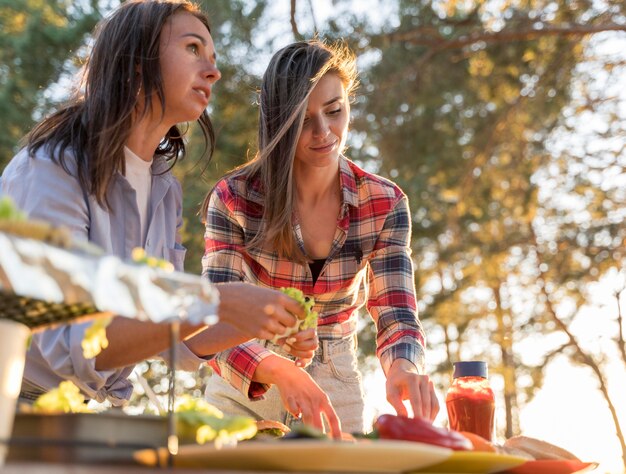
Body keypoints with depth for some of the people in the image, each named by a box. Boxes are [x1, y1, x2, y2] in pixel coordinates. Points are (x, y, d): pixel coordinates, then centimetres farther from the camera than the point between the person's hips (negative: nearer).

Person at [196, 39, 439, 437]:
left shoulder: (385, 203, -10)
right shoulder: (234, 199, -17)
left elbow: (396, 315, -14)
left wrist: (404, 367, -38)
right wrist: (280, 371, -43)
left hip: (338, 392, 2)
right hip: (245, 391, -1)